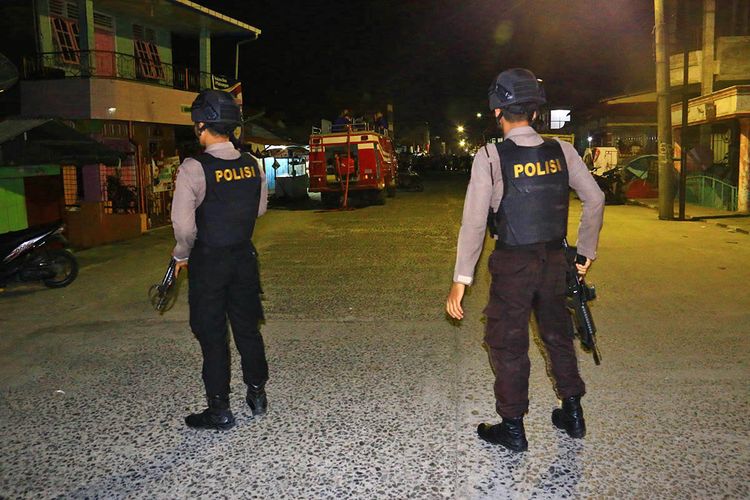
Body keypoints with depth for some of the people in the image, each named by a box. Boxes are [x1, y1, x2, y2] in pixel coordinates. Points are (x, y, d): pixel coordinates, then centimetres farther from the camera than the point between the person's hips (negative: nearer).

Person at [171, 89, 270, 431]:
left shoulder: (194, 168, -18)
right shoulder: (252, 164, -1)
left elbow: (183, 224, -19)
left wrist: (182, 255, -3)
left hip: (208, 261, -5)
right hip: (245, 256, 5)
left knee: (212, 335, 6)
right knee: (247, 327, 17)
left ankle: (219, 411, 15)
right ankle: (257, 396, 30)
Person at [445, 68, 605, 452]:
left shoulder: (490, 157, -13)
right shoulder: (561, 151, 0)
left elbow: (474, 223, -16)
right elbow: (595, 199, 4)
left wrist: (461, 281, -13)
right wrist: (586, 251, 15)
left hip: (513, 263, -4)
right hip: (554, 260, 5)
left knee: (508, 345, 10)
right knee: (558, 335, 22)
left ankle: (512, 428, 20)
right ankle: (572, 413, 34)